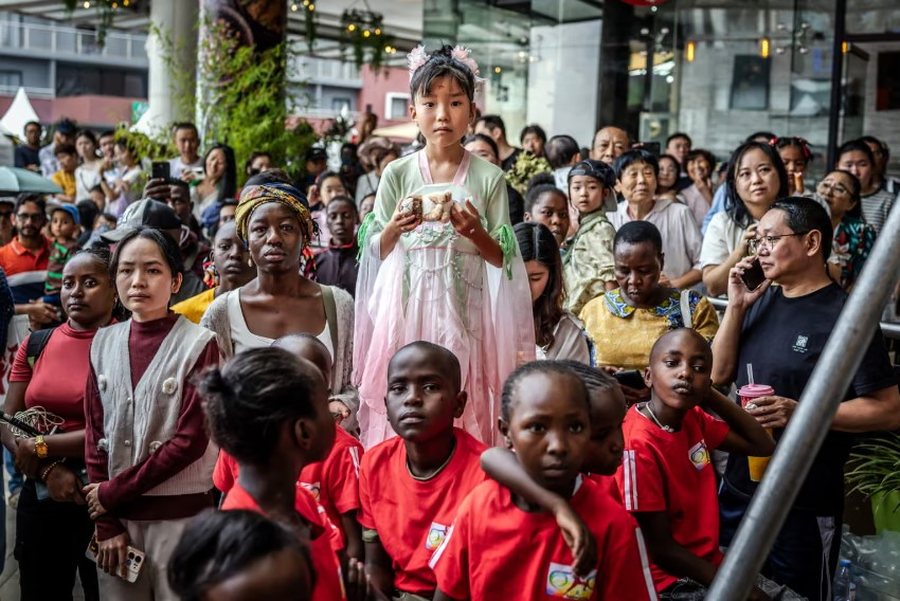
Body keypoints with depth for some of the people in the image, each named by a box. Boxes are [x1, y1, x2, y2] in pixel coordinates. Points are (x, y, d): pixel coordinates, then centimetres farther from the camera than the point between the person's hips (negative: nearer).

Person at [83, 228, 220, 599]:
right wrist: (106, 524, -2)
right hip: (115, 514, 4)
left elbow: (191, 440, -12)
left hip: (180, 514, -4)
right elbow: (95, 436, 4)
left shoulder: (199, 344, -8)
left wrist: (115, 492, -10)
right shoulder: (104, 343, 5)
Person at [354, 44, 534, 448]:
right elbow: (376, 251, 8)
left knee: (463, 406, -1)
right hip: (407, 306, 1)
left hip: (464, 308, 0)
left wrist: (476, 233, -15)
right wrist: (395, 228, -11)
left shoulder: (488, 178, 1)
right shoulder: (397, 174, 4)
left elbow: (502, 259, 4)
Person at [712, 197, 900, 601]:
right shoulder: (762, 299, 5)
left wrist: (802, 412, -27)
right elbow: (717, 375, 3)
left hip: (804, 505, -6)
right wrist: (736, 307, -8)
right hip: (739, 489, 7)